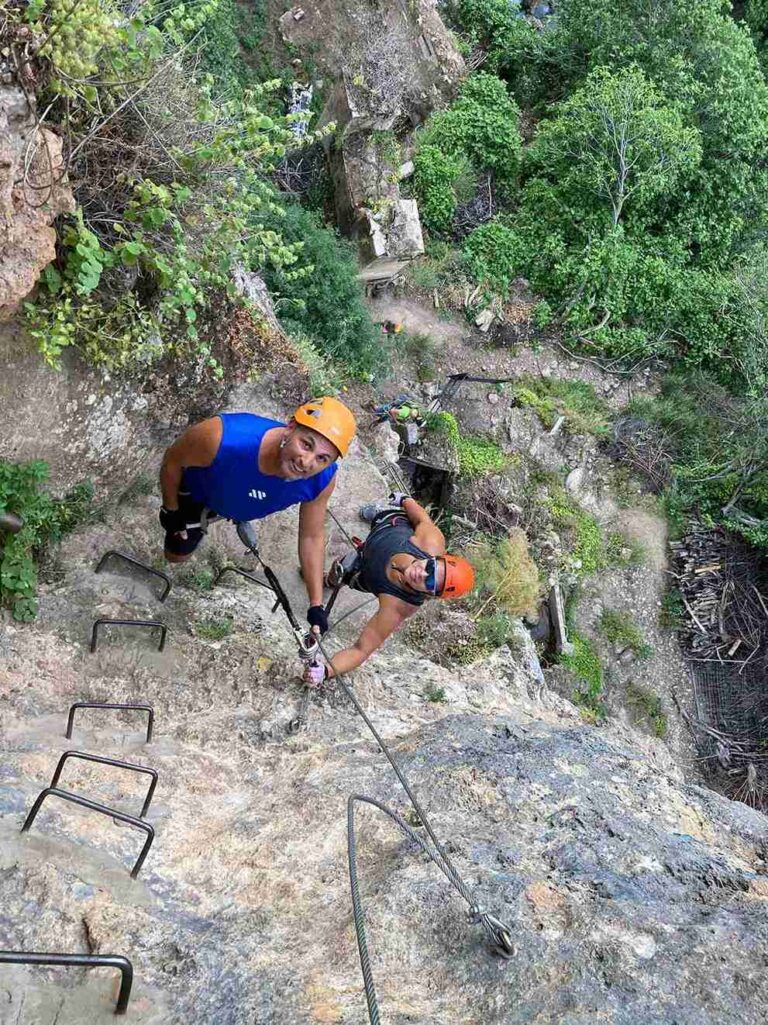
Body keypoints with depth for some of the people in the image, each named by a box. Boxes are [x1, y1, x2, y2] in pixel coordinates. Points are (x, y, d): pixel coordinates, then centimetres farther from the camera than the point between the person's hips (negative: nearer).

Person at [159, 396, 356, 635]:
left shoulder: (323, 480, -38)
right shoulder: (221, 439, -50)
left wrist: (316, 606, -16)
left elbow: (312, 538, -20)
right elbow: (172, 461, -27)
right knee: (177, 555, 15)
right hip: (196, 490, -2)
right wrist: (171, 509, -10)